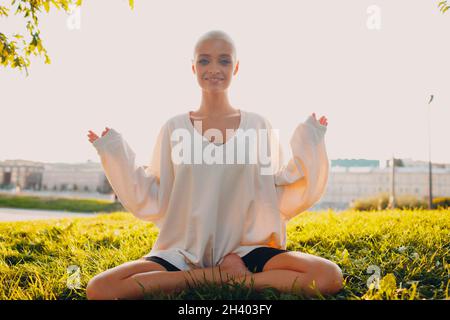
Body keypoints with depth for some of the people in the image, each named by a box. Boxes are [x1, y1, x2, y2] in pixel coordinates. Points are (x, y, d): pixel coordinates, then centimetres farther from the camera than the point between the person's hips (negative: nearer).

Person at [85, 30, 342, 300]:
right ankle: (227, 277, -14)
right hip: (182, 252, 2)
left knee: (329, 276, -25)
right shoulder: (174, 128, 4)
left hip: (244, 250, -1)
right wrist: (115, 151, 0)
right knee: (99, 289, -23)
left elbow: (280, 199, 4)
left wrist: (308, 146, -4)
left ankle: (231, 277, -11)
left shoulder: (258, 125, 4)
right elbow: (153, 201, 6)